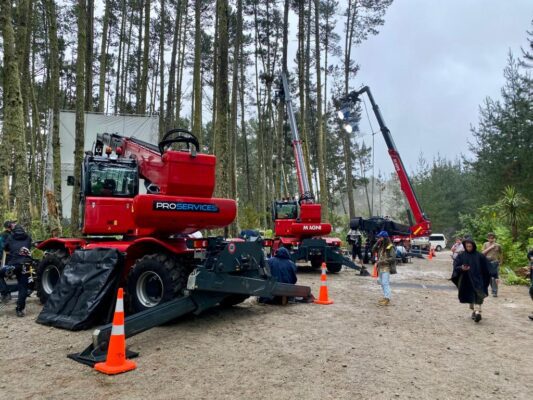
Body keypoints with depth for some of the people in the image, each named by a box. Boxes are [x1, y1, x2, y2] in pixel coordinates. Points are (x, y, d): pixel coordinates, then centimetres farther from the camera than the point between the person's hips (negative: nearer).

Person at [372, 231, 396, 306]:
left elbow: (393, 258, -16)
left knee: (385, 283, -8)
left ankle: (387, 299, -3)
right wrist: (377, 243, -1)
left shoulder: (390, 247, -12)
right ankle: (385, 297, 24)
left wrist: (383, 261, -18)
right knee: (381, 282, 14)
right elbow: (373, 250, 10)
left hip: (386, 268, -8)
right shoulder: (380, 246, 12)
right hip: (380, 267, 8)